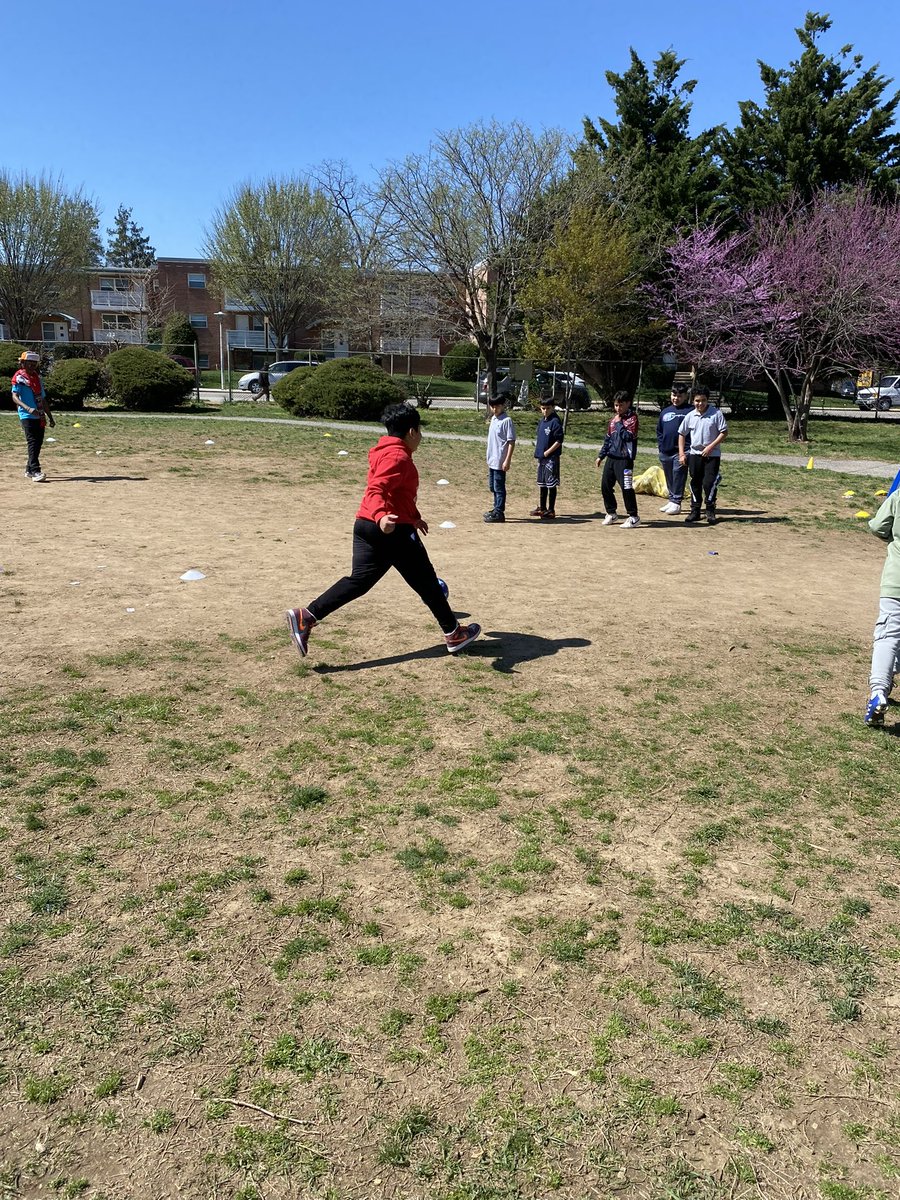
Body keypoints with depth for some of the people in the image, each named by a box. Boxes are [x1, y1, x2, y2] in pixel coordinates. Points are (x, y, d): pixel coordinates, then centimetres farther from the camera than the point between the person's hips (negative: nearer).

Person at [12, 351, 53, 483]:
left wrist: (50, 417, 21)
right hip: (27, 416, -7)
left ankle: (29, 470, 18)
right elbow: (15, 397, -14)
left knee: (39, 442, 7)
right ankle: (35, 471, -18)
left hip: (40, 416, 7)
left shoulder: (38, 377, 18)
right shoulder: (19, 377, -4)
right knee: (32, 442, -14)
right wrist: (28, 408, -31)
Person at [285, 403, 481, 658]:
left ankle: (306, 617, -8)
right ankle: (453, 633, 19)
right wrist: (381, 516, -45)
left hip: (367, 526, 9)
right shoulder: (398, 457, -14)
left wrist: (414, 517, 42)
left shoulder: (386, 452, 19)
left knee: (359, 580, 4)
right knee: (426, 582, 5)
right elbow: (376, 490, -28)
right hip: (392, 530, -9)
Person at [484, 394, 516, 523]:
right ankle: (496, 509, 29)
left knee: (499, 487, -3)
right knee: (493, 486, 17)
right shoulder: (493, 418, 11)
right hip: (492, 460, 9)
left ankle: (499, 513, 3)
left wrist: (507, 460, -20)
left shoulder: (507, 420, -14)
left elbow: (511, 442, -16)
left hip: (500, 461, -9)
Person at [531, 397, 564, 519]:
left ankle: (551, 511, 0)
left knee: (551, 484, -4)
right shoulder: (541, 421, 13)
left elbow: (559, 440, -17)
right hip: (541, 457, 8)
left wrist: (547, 452, -15)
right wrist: (538, 452, 11)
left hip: (551, 458, -8)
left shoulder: (555, 421, -12)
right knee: (542, 483, 16)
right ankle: (542, 508, 26)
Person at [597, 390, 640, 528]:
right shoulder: (614, 419, 15)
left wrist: (619, 424, -14)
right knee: (605, 486, 10)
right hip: (611, 458, 8)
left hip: (624, 459, -8)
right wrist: (601, 455, 18)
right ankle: (611, 513, 25)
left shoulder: (632, 418, -5)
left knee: (626, 488, -10)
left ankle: (633, 517, -2)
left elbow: (628, 436, -19)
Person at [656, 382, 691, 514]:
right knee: (668, 477, 14)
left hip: (680, 452, -6)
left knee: (678, 477, -4)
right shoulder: (665, 412, 14)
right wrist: (661, 445, 9)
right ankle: (671, 500, 24)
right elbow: (659, 430, 20)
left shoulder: (689, 412, -5)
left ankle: (676, 502, 0)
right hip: (665, 452, 6)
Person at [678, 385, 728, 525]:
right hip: (694, 454, 4)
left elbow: (724, 432, -7)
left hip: (712, 455, -4)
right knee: (695, 483, 9)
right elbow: (682, 434, 12)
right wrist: (681, 453, 4)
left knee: (709, 482, -9)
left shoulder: (716, 414, -7)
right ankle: (695, 511, 18)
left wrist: (711, 447, -15)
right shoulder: (690, 416, 3)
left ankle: (710, 512, 5)